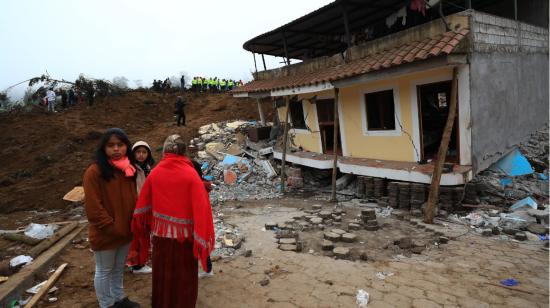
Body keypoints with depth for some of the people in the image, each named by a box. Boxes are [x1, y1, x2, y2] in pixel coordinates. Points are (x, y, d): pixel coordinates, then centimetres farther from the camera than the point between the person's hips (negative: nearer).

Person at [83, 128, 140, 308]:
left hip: (125, 232, 6)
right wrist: (114, 228, -16)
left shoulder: (129, 169, 2)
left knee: (119, 269, 23)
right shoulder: (94, 172, -19)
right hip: (105, 234, -6)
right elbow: (93, 209, -19)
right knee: (104, 271, 14)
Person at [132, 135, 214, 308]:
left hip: (161, 232, 4)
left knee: (163, 274, 23)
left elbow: (143, 203, 4)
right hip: (184, 234, -4)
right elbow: (201, 209, -21)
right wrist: (204, 241, -15)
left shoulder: (155, 173, -6)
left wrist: (142, 225, 20)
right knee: (184, 277, 15)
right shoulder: (191, 174, -18)